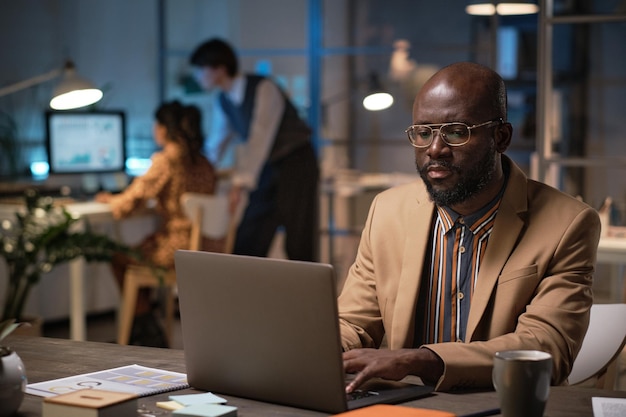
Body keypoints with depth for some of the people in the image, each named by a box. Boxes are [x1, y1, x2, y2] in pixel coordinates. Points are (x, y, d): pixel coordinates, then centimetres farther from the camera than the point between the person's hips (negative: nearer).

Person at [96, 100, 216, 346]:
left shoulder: (166, 160, -15)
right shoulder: (204, 164, 8)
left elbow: (130, 203, -13)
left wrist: (109, 199, 9)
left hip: (178, 250, -8)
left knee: (119, 258, 17)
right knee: (136, 250, 29)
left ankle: (147, 332, 22)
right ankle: (144, 328, 30)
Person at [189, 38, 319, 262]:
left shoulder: (263, 89, -20)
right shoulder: (223, 101, 3)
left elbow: (259, 138, -29)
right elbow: (219, 141, 12)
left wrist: (241, 183, -34)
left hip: (296, 162, -7)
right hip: (267, 166, 7)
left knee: (298, 243, -7)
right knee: (247, 242, 3)